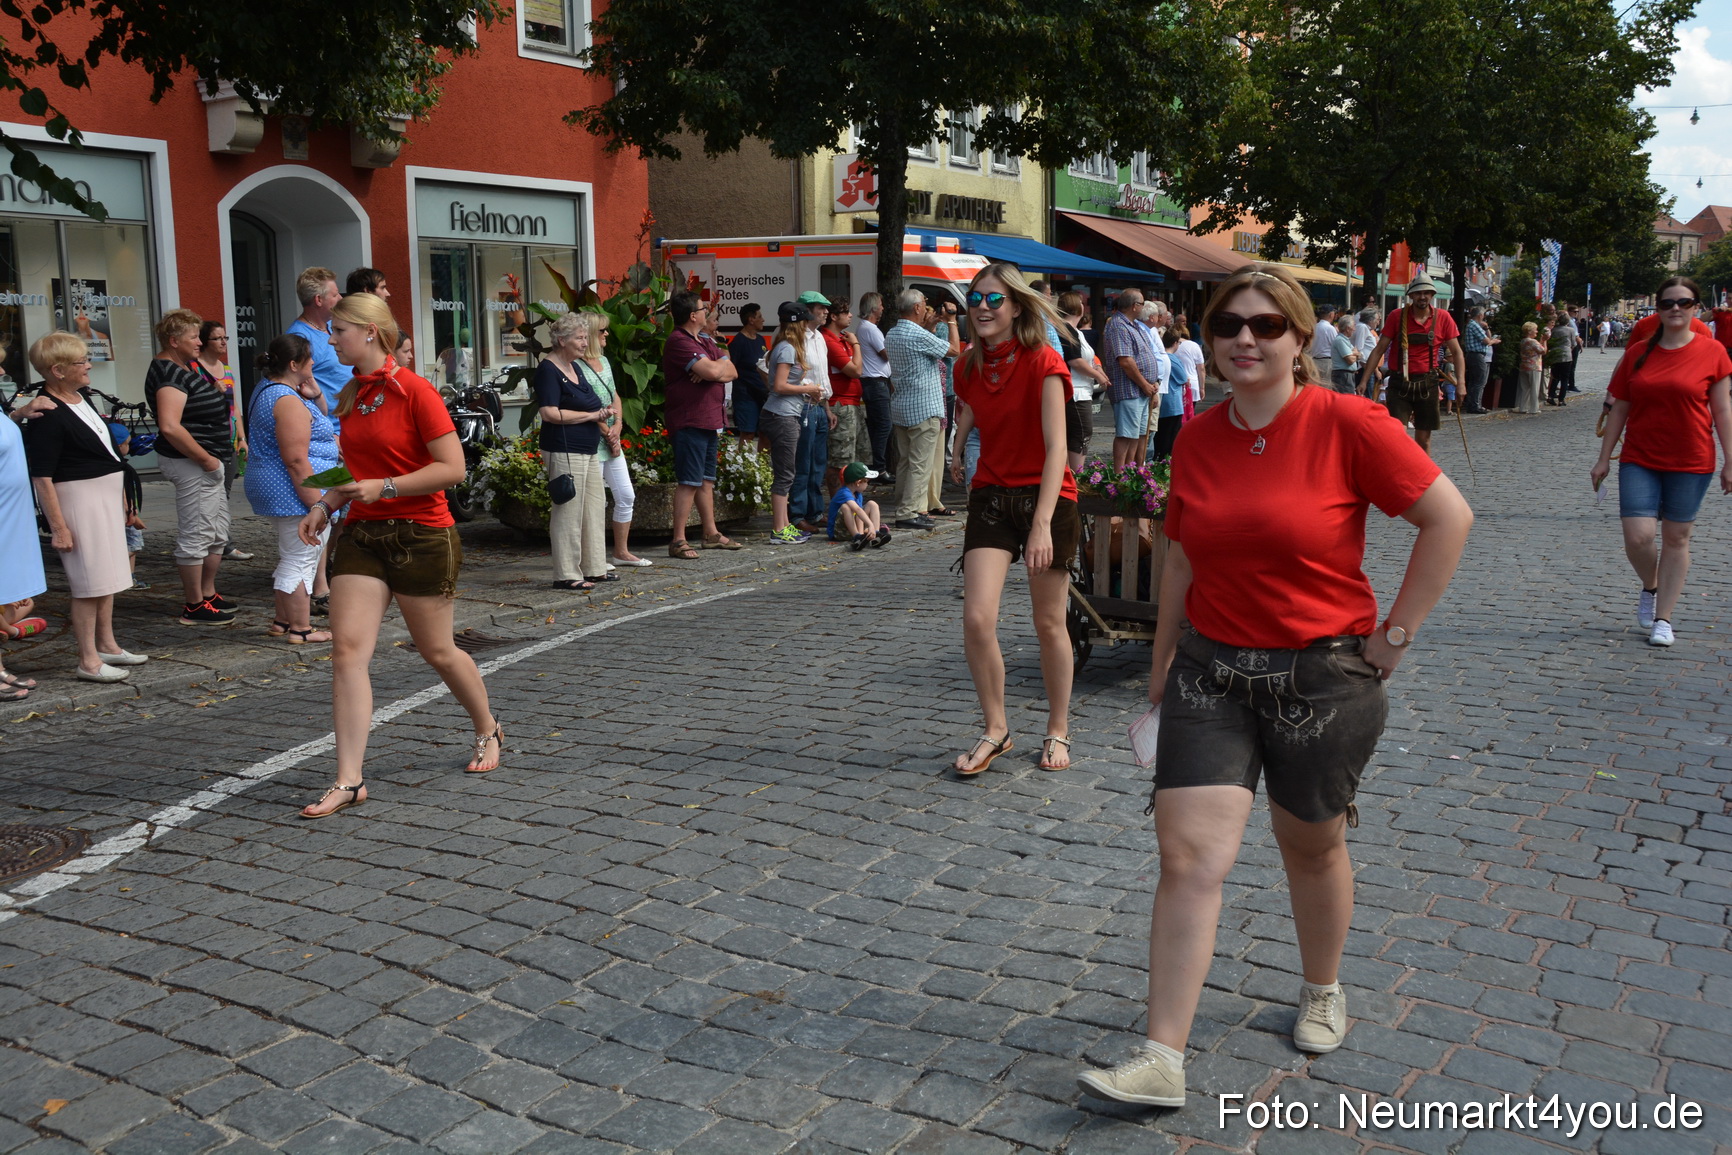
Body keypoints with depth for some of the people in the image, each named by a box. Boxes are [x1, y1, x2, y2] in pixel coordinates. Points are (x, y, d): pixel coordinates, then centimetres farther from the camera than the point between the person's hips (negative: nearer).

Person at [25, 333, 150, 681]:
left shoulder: (81, 398, 9)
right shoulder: (47, 416, -20)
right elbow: (41, 477, -22)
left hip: (106, 494, 10)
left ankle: (107, 644, 29)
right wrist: (58, 527, -23)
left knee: (107, 575, 17)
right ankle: (88, 661, 3)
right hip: (79, 499, -10)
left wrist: (121, 496, 23)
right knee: (89, 583, -5)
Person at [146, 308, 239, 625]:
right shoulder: (169, 374, -17)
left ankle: (208, 593, 29)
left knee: (217, 533, 18)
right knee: (196, 536, -4)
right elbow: (170, 426, -28)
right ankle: (194, 606, 3)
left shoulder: (183, 368, 15)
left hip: (207, 462, 11)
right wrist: (206, 459, -21)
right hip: (191, 464, -11)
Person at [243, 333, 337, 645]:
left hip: (276, 489, 11)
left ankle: (283, 621, 27)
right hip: (298, 491, -11)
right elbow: (296, 459, -24)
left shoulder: (268, 390, 15)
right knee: (301, 561, -5)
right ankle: (300, 629, -1)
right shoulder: (288, 401, -19)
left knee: (290, 558, 19)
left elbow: (319, 420, 27)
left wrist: (314, 395, 8)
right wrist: (317, 504, -23)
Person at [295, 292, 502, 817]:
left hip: (421, 536, -6)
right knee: (348, 649, -7)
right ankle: (349, 780, -5)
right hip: (362, 534, 6)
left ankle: (488, 730, 35)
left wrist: (383, 488, -21)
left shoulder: (414, 391, -12)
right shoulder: (350, 396, 11)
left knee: (436, 651, 8)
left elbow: (452, 467, -16)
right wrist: (325, 505, 7)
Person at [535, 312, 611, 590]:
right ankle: (566, 575, -1)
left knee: (595, 509, 12)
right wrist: (592, 415, -14)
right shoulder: (548, 370, -10)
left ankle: (594, 568, 20)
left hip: (588, 450, 10)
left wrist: (601, 413, 5)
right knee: (569, 512, -6)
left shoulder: (577, 367, 17)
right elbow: (550, 413, -20)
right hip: (564, 450, -10)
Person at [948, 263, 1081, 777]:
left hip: (1046, 498, -4)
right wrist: (958, 456, 13)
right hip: (990, 497, 4)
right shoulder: (968, 367, 4)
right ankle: (996, 729, 9)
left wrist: (1042, 524, -29)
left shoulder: (1043, 363, -14)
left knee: (1050, 624, 5)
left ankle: (1058, 730, 24)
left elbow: (1056, 449, -21)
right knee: (977, 620, -9)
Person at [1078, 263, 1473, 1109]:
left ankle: (1322, 994, 44)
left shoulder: (1346, 423, -11)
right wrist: (1163, 663, 14)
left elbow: (1448, 517, -8)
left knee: (1311, 847, 16)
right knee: (1188, 857, -6)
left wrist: (1396, 631, -8)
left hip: (1323, 675, -3)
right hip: (1212, 672, 3)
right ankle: (1161, 1060, -1)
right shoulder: (1197, 438, 3)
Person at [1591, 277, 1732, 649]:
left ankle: (1663, 618, 15)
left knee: (1676, 538, 5)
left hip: (1691, 464, -1)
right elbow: (1619, 409, 8)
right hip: (1640, 461, 1)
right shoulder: (1637, 353, 3)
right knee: (1638, 537, -9)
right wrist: (1604, 459, 7)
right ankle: (1650, 587, 24)